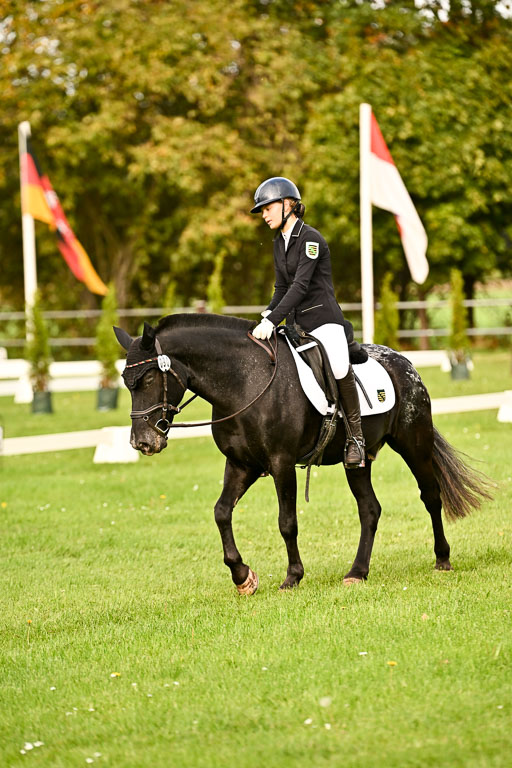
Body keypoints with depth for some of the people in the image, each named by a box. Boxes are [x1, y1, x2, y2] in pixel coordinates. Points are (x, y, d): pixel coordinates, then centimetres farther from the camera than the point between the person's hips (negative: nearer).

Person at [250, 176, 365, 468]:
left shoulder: (310, 239, -11)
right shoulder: (280, 242, 14)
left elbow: (300, 285, -21)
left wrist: (273, 320, -28)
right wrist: (268, 316, 1)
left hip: (323, 318, -8)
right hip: (295, 323, 8)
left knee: (338, 367, -29)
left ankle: (356, 436, -14)